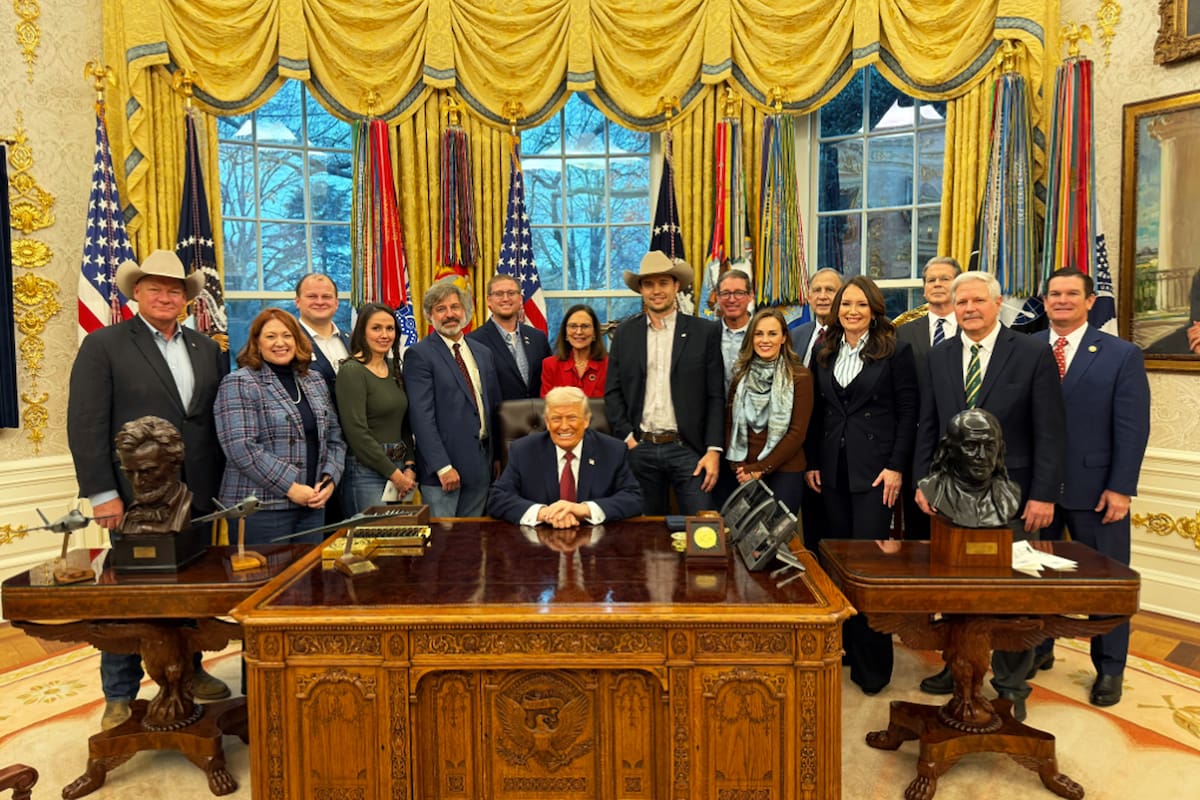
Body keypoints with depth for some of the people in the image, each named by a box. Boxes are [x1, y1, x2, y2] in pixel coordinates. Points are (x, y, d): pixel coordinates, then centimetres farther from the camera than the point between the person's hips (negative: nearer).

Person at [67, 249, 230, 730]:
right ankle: (120, 696, 20)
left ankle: (187, 670, 30)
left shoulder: (207, 349, 10)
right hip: (135, 498, -4)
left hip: (198, 495, 4)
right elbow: (85, 424, -9)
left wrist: (222, 483, 6)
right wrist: (101, 493, -14)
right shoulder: (103, 345, -3)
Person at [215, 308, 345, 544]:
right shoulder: (239, 384, -5)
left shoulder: (315, 381, 14)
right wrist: (290, 487, -17)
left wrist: (329, 479, -3)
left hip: (313, 504, 6)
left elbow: (334, 438, 14)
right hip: (262, 507, -5)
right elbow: (241, 448, -15)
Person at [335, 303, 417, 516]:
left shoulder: (393, 368, 12)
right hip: (366, 472, -7)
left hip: (398, 468, 7)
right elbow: (357, 432, -15)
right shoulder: (352, 371, -10)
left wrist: (409, 467, 1)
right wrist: (394, 474, -12)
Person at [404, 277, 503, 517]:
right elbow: (421, 416, -13)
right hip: (441, 467, -6)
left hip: (480, 464, 6)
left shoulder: (483, 353, 14)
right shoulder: (419, 355, -6)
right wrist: (443, 466, -18)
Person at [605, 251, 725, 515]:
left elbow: (716, 396, -1)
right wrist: (627, 437, -3)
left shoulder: (705, 331, 1)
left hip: (687, 449, -2)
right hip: (640, 449, 2)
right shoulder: (625, 333, 7)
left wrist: (714, 450, -7)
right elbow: (612, 392, 8)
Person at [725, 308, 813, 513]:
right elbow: (730, 423, 9)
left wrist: (760, 469, -9)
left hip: (784, 472, -3)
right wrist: (738, 467, -4)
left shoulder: (800, 376, -3)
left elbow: (797, 433, -7)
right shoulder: (741, 374, 9)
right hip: (744, 474, 3)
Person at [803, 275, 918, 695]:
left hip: (875, 469, -4)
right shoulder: (824, 353, 11)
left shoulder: (895, 352, -2)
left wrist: (896, 467, -11)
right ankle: (848, 643, 22)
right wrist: (812, 462, 6)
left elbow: (908, 412, -4)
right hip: (833, 470, 5)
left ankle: (872, 662, 6)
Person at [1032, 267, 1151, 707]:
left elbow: (1132, 427, -5)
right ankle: (1037, 650, 30)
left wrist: (1120, 488, -10)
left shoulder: (1122, 355, -1)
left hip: (1095, 489, -1)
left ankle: (1109, 670, 26)